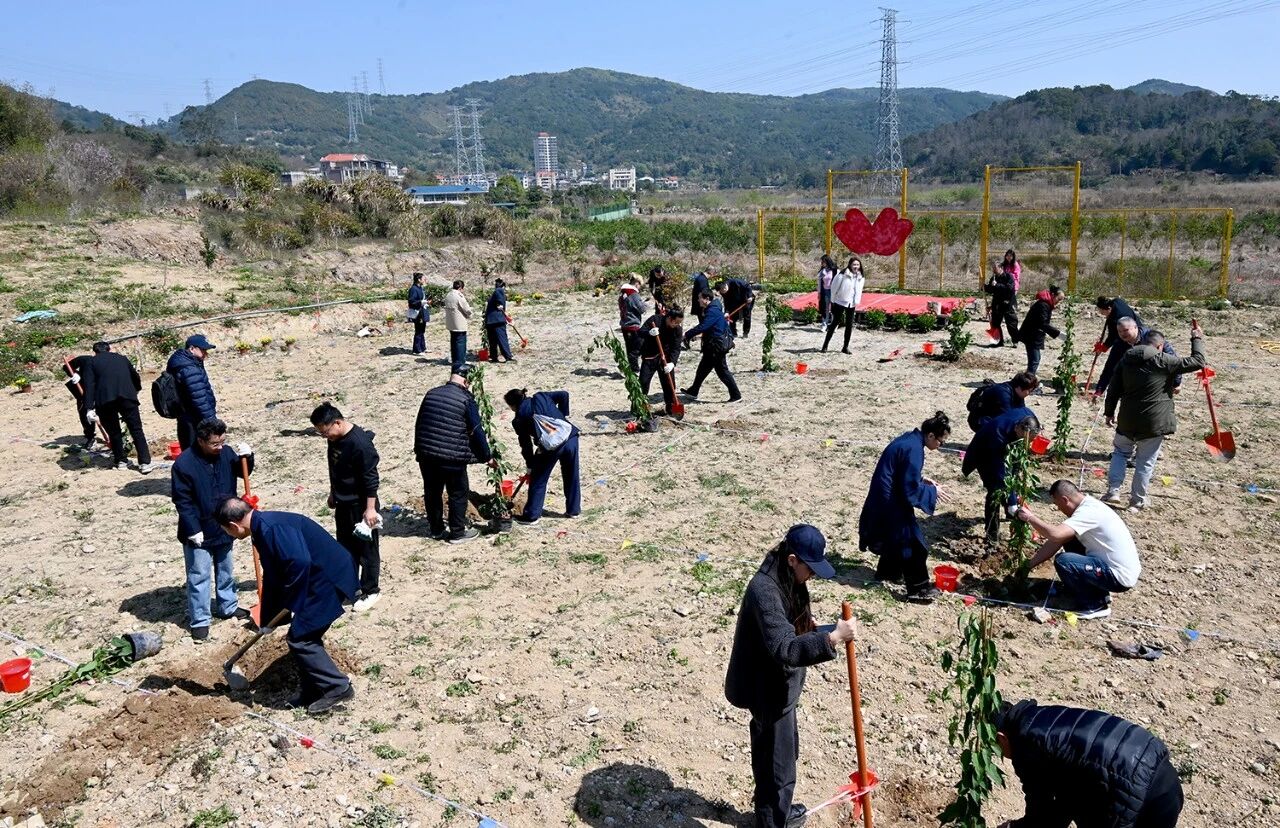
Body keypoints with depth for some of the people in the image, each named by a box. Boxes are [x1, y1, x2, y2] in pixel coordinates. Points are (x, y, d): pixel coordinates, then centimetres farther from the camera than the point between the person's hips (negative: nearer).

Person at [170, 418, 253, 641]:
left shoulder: (226, 453, -6)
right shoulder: (184, 464, -21)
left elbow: (241, 472, 11)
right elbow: (182, 500, -17)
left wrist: (247, 457, -11)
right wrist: (193, 530, -17)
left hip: (224, 527, 6)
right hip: (199, 532, -6)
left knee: (225, 570, 20)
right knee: (199, 576, 3)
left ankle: (228, 607, 37)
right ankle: (199, 621, 13)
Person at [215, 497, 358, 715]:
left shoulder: (269, 528, -20)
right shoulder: (263, 528, 13)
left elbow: (299, 562, -33)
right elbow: (271, 578, 22)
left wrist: (288, 604, -19)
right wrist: (267, 621, 28)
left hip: (330, 580, -10)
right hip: (321, 579, 10)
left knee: (300, 639, -3)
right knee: (304, 636, 15)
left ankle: (337, 688, 7)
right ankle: (312, 692, 28)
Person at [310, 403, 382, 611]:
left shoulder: (360, 443, -26)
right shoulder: (335, 439, 1)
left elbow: (371, 478, -23)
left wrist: (370, 508, -22)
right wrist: (333, 493, 23)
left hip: (361, 505, -9)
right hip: (343, 504, 9)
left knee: (366, 548, 4)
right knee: (345, 547, 19)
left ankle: (370, 591, 16)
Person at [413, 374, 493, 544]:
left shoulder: (431, 394, 10)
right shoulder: (466, 400, -8)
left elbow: (419, 424, 16)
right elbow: (477, 432, -7)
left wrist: (418, 449, 26)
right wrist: (487, 456, 4)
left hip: (425, 455, 6)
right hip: (451, 458, -6)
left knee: (432, 493, 17)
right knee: (459, 494, 9)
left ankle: (436, 530, 29)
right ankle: (457, 533, 17)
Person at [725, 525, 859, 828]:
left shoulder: (785, 579, -1)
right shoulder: (764, 590, -32)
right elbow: (785, 649, -39)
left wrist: (814, 629, -2)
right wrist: (833, 637, -42)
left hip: (777, 685, 10)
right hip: (768, 690, -10)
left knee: (783, 753, 27)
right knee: (778, 763, 6)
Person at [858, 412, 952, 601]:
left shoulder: (910, 438, 4)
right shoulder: (914, 450, -25)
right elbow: (911, 491, -23)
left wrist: (921, 479, 9)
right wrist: (933, 491, -10)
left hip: (887, 497, 10)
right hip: (890, 501, -10)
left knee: (897, 536, 25)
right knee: (912, 542, 1)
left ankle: (887, 571, 41)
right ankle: (918, 587, 10)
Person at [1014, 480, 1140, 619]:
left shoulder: (1088, 512, -23)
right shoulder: (1086, 505, 6)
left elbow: (1055, 534, -36)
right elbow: (1056, 541, 9)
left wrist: (1029, 517, -20)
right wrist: (1028, 566, 9)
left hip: (1120, 577, -10)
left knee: (1063, 561, -20)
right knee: (1068, 541, 14)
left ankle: (1095, 606, -1)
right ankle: (1098, 593, 19)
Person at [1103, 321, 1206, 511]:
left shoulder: (1126, 360, 4)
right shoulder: (1164, 362, -10)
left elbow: (1113, 390, 7)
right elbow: (1197, 361, -4)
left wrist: (1109, 412, 16)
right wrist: (1197, 339, 10)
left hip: (1128, 419, 4)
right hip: (1154, 422, -4)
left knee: (1120, 452, 22)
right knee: (1146, 462, 8)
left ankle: (1113, 492, 12)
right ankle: (1137, 501, 15)